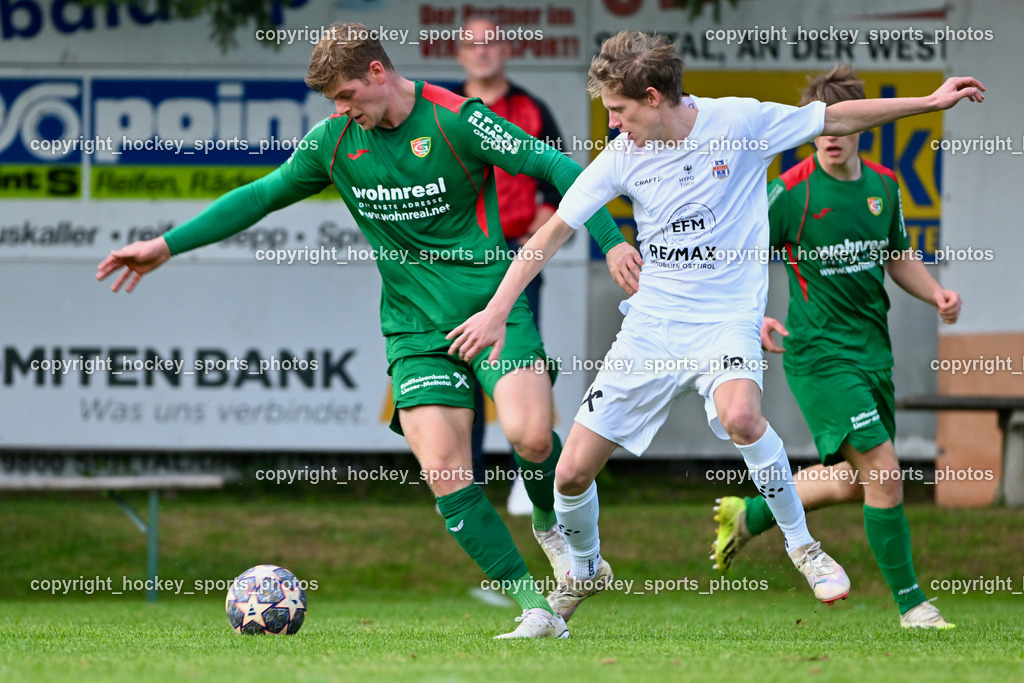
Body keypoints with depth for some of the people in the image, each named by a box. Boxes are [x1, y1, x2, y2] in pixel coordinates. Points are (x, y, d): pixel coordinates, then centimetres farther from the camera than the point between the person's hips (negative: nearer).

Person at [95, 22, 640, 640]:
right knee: (444, 472, -13)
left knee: (529, 433, -26)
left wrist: (612, 240, -20)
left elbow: (555, 166, -10)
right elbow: (262, 195, 15)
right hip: (417, 328, 4)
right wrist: (168, 245, 12)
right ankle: (536, 610, -8)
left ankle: (555, 525, 8)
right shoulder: (336, 139, 5)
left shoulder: (457, 120, -10)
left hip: (494, 308, -4)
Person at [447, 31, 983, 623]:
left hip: (727, 318, -3)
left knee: (740, 417, -37)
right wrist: (497, 312, -4)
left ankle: (802, 544, -14)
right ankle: (586, 570, 31)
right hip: (650, 325, 3)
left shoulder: (739, 122, -9)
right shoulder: (622, 157, -2)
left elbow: (837, 119, 1)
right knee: (572, 473, -1)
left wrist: (930, 102, -2)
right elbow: (551, 235, 2)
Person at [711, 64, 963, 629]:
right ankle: (911, 604, -4)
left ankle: (749, 514, 37)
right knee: (884, 470, -15)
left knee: (854, 480, 15)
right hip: (819, 353, -7)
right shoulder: (790, 192, -13)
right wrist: (753, 317, -23)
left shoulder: (883, 185, 4)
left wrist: (935, 294, 2)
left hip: (873, 349, 7)